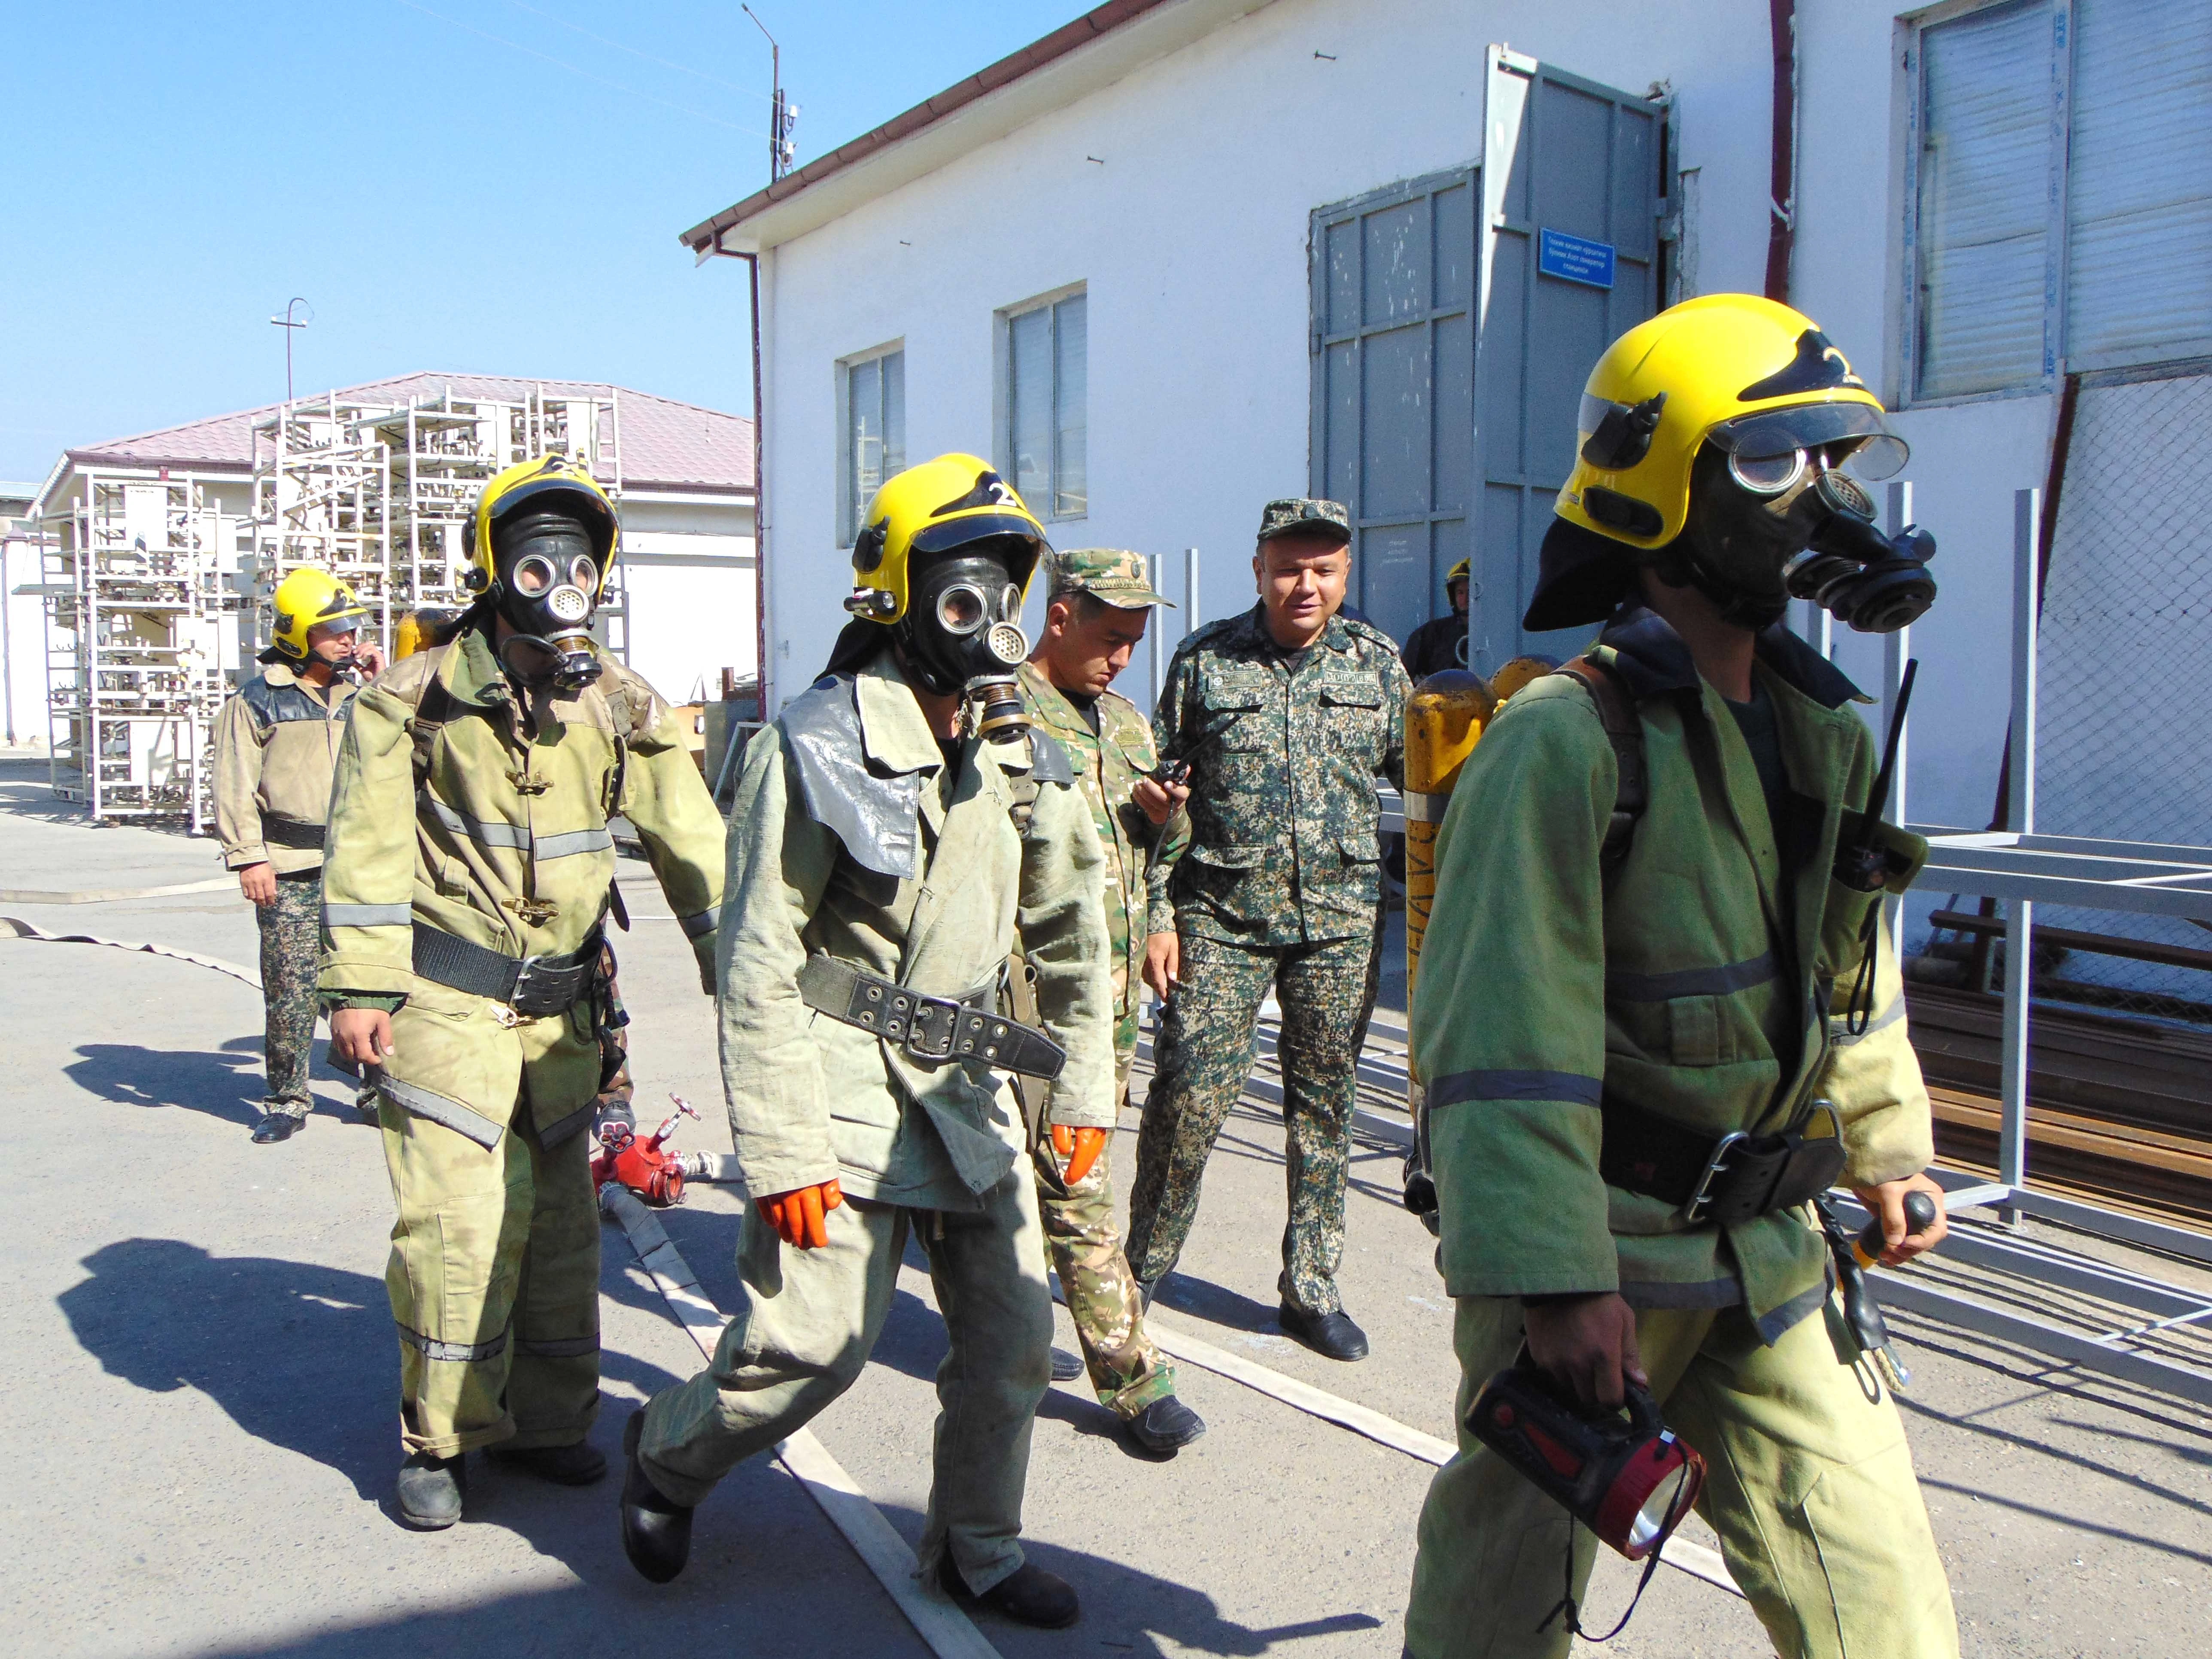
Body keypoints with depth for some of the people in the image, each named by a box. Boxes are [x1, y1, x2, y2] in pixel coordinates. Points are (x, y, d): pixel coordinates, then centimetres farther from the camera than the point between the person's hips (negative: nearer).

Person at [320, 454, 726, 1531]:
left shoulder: (622, 708, 4)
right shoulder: (420, 696, -4)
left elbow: (691, 847, 4)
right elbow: (370, 849, -5)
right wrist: (359, 988, -11)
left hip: (564, 1002, 4)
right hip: (447, 997, -4)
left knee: (560, 1212, 12)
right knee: (457, 1217, -5)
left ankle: (546, 1421, 29)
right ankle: (438, 1442, 16)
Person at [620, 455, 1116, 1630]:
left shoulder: (1019, 749, 7)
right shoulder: (818, 746, -12)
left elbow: (1068, 926, 16)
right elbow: (759, 968, -13)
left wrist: (1084, 1080, 13)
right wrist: (782, 1153, -16)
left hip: (965, 1081, 6)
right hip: (842, 1080, -6)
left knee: (1010, 1326, 8)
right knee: (811, 1337, -4)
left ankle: (977, 1548, 30)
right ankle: (666, 1457, 27)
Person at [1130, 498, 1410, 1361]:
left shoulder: (1376, 661, 8)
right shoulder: (1204, 660, 3)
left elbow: (1420, 770, 15)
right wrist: (1157, 914, -1)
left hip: (1340, 919, 2)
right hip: (1222, 914, -2)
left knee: (1323, 1103, 9)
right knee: (1189, 1093, -5)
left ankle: (1311, 1290, 23)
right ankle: (1141, 1271, 16)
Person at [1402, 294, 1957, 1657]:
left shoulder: (1823, 730, 7)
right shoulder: (1568, 737, -19)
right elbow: (1509, 1029, -24)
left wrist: (1888, 1144, 20)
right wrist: (1556, 1279, -25)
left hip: (1765, 1250, 7)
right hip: (1594, 1253, -7)